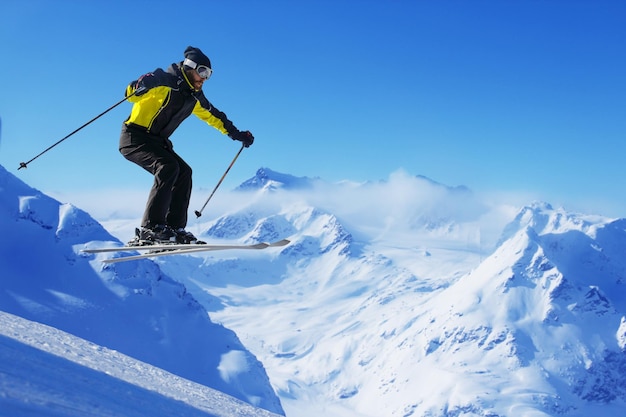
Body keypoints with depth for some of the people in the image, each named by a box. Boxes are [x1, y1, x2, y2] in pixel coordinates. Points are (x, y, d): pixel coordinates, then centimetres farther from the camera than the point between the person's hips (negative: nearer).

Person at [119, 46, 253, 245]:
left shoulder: (194, 97, 12)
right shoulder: (165, 81, -13)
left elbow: (213, 116, 27)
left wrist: (236, 134, 29)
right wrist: (137, 88, -55)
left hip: (156, 142, 9)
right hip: (134, 137, -9)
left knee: (184, 172, -4)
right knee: (168, 167, -27)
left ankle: (175, 228, -5)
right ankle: (150, 229, -30)